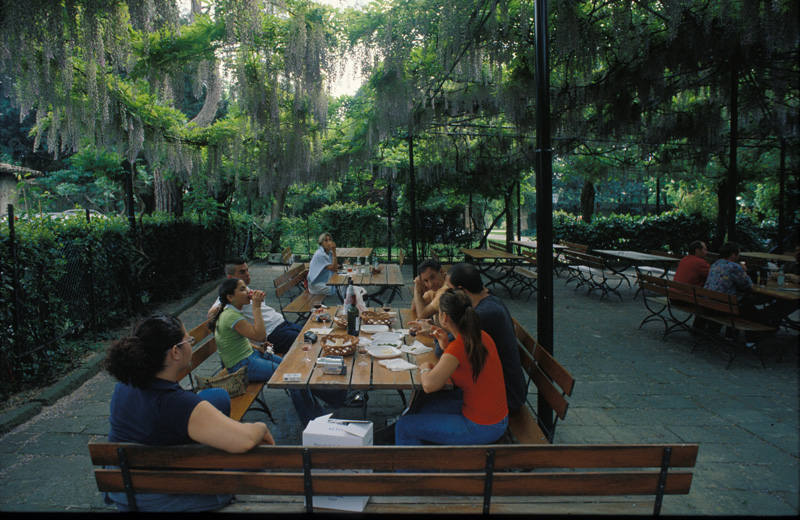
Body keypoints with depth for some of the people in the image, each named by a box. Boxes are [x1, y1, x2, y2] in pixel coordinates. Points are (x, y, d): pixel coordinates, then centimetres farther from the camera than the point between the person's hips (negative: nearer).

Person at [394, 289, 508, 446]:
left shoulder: (459, 346, -26)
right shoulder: (480, 336, 0)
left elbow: (429, 385, -30)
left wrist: (425, 368, -9)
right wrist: (446, 345, 4)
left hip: (481, 429, -9)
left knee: (404, 426, 0)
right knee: (427, 407, 27)